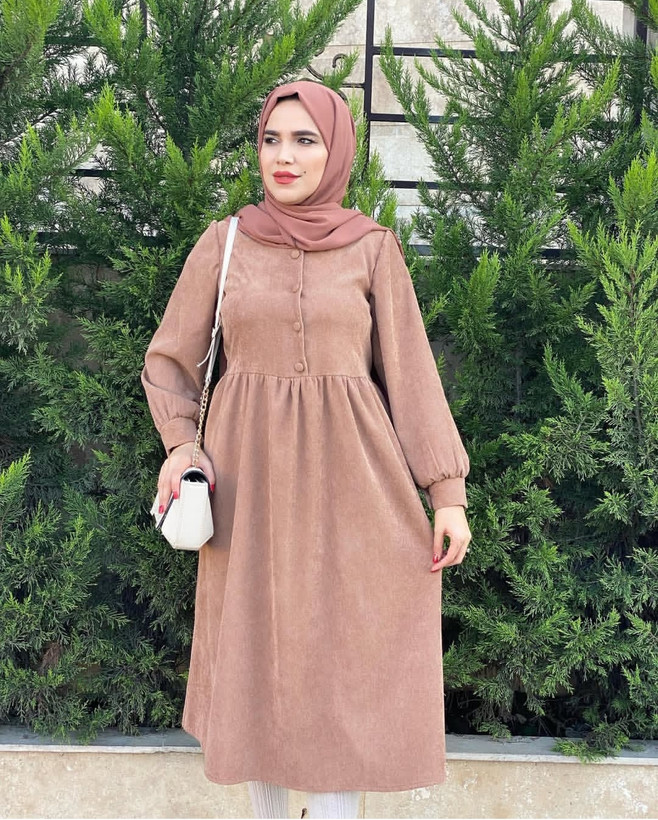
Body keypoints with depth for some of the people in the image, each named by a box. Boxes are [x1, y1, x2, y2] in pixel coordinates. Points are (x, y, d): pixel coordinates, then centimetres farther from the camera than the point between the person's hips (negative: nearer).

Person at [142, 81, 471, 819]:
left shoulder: (372, 247, 2)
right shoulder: (223, 243, 4)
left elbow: (410, 370, 1)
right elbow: (168, 358, 10)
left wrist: (447, 491, -3)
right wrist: (181, 443, -8)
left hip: (347, 475, -1)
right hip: (251, 476, 1)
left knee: (345, 661, 0)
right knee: (257, 655, 7)